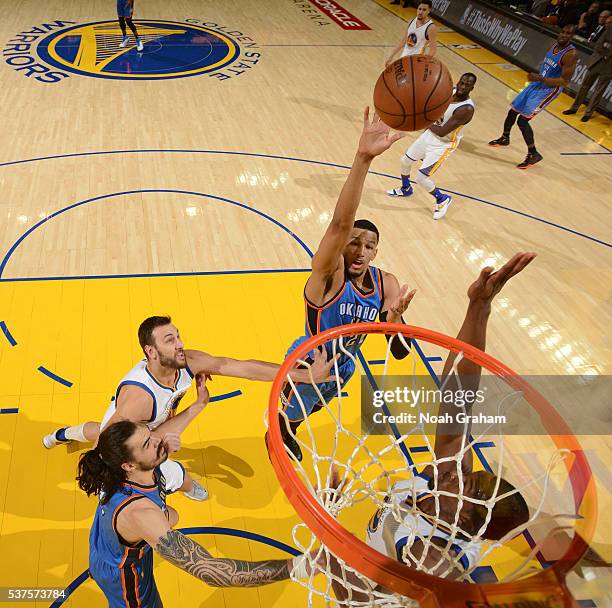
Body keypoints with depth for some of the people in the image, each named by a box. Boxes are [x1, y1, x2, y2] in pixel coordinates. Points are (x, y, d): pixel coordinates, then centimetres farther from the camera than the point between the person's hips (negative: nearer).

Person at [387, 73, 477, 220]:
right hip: (429, 134, 8)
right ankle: (405, 189, 46)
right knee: (404, 161, 18)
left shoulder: (466, 109, -31)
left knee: (421, 177, -12)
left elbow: (442, 132, -30)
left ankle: (442, 199, 13)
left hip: (443, 144, -7)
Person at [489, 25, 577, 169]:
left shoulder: (570, 54, -22)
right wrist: (535, 76, 7)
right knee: (513, 111, 17)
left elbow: (564, 81, -24)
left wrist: (539, 78, -31)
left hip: (550, 90, -8)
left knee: (523, 120, -15)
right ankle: (504, 138, 42)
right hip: (538, 83, 9)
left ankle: (533, 154, -5)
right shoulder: (554, 45, 3)